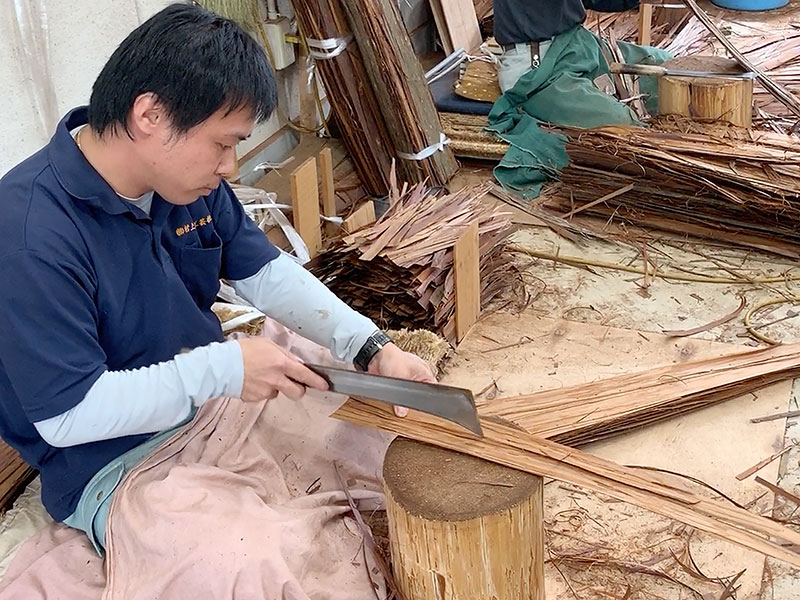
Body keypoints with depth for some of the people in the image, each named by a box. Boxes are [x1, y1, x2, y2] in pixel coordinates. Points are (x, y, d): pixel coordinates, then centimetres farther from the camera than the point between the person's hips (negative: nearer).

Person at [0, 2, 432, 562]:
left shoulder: (188, 176, -3)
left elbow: (267, 272, 5)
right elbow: (66, 414, -26)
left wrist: (371, 347, -9)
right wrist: (224, 368, -29)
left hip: (219, 397, 8)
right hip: (110, 463, -7)